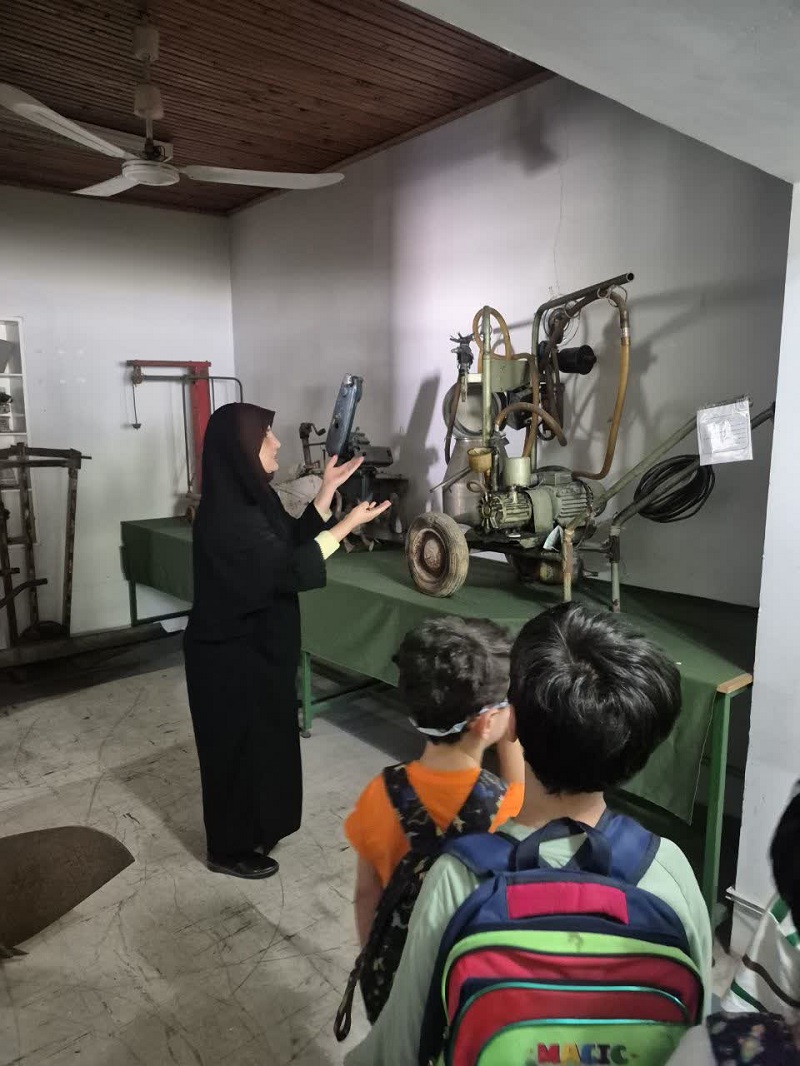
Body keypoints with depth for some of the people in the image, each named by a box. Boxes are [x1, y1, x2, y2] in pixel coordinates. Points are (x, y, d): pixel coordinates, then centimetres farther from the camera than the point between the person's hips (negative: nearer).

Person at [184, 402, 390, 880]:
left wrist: (328, 490, 2)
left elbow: (293, 541, 9)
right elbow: (291, 568, -27)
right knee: (239, 744, 7)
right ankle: (231, 849, 29)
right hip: (233, 653, -10)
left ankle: (255, 829, 43)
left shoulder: (253, 497, 4)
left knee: (263, 737, 22)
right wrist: (348, 524, -22)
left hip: (258, 643, 10)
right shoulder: (226, 514, -26)